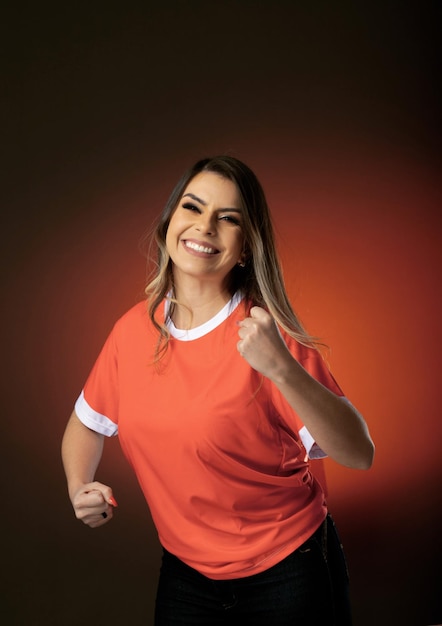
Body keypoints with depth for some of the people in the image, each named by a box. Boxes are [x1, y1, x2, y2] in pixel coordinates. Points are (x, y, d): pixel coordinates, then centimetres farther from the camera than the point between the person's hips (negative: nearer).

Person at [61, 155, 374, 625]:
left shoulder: (265, 334, -19)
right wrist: (79, 487, -7)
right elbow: (87, 422, 11)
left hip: (286, 571, -3)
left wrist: (283, 369, -38)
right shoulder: (133, 329, -6)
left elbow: (358, 454, -25)